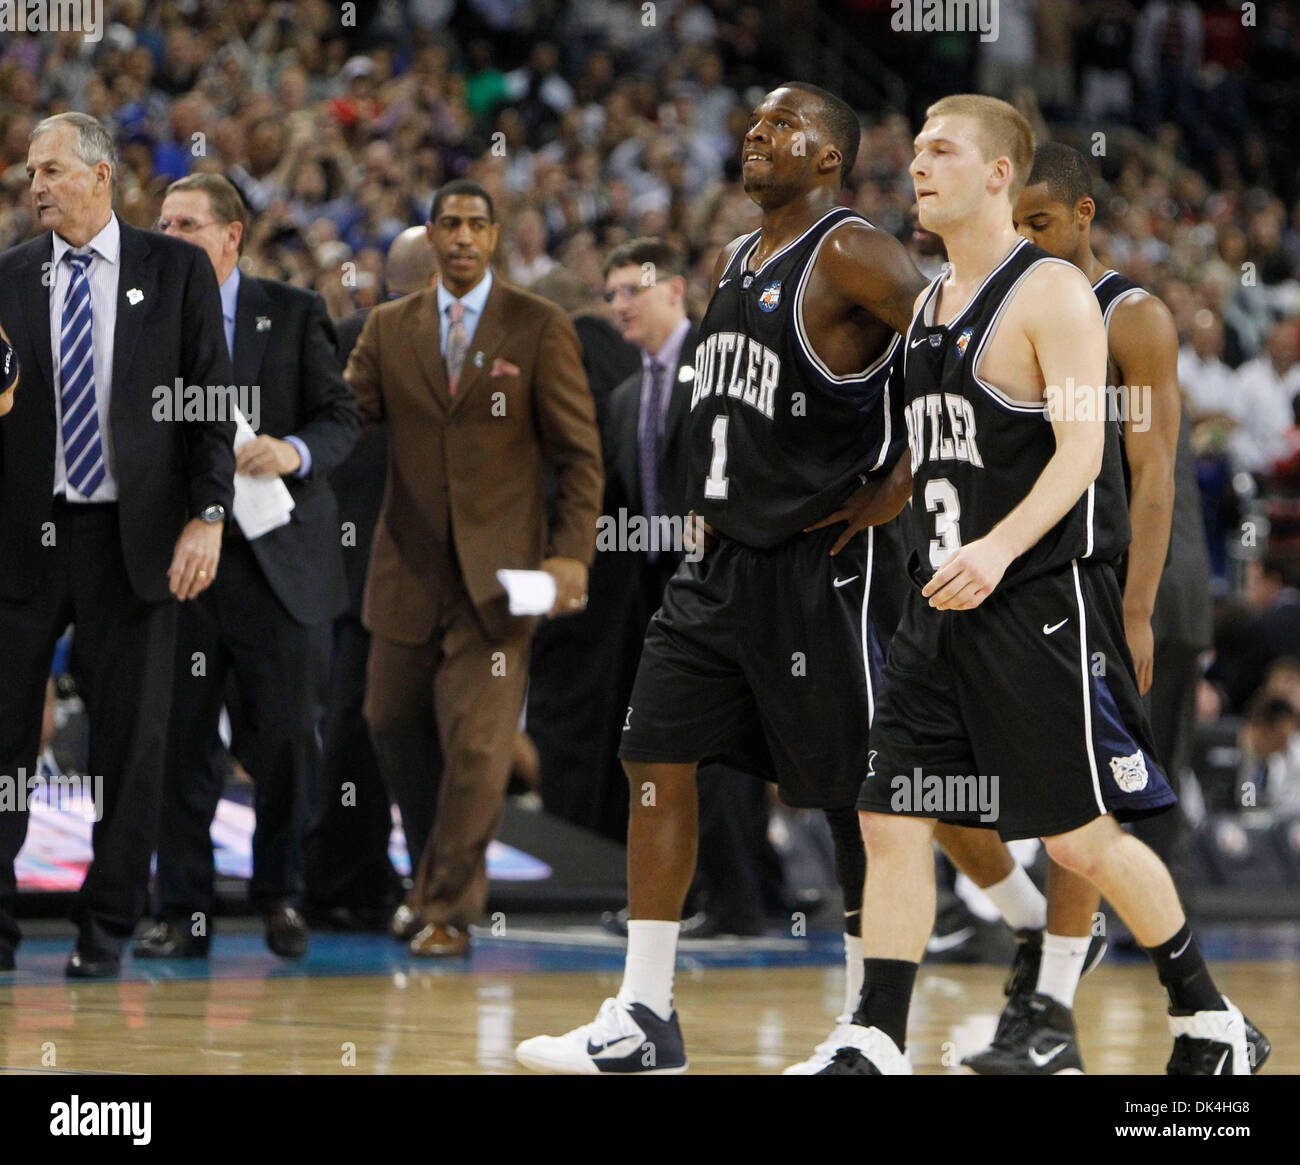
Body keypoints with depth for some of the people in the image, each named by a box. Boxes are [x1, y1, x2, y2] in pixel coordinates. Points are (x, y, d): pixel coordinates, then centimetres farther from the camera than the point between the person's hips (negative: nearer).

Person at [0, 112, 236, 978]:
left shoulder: (176, 272, 4)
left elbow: (213, 400, 1)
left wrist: (208, 516, -7)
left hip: (132, 538, -1)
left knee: (131, 737, 2)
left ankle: (108, 927, 11)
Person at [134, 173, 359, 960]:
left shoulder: (294, 313, 4)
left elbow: (342, 417, 1)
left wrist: (295, 452, -18)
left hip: (275, 561, -1)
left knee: (285, 738, 2)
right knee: (181, 741, 1)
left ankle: (280, 896, 18)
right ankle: (184, 911, 8)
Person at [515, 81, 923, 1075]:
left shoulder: (852, 258, -13)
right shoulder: (734, 263, 14)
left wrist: (897, 487, -16)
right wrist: (716, 488, 15)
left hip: (819, 570, -9)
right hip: (725, 558, 9)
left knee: (849, 791, 0)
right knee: (656, 758, 3)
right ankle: (643, 1022, 6)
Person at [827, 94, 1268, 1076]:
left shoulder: (1051, 293, -11)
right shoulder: (932, 305, 14)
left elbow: (1080, 451, -20)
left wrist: (998, 550, -32)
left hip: (1041, 600, -8)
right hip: (942, 600, 8)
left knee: (1082, 837, -2)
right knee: (892, 820, 0)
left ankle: (1211, 1022, 15)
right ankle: (873, 1051, 2)